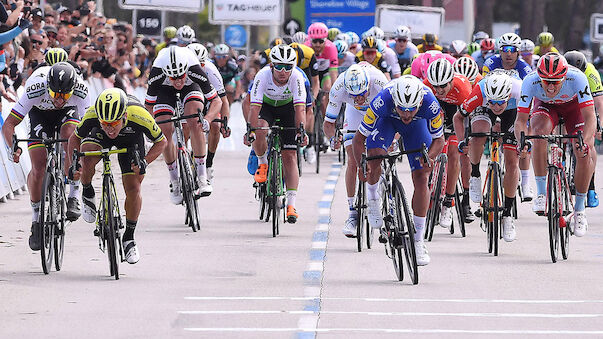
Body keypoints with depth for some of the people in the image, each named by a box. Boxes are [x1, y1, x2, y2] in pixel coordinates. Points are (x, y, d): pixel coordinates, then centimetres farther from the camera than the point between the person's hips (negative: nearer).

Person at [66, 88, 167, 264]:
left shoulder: (139, 115, -40)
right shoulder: (92, 115, -37)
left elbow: (161, 141, -21)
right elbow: (75, 138, -16)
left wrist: (144, 162, -36)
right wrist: (72, 164, -32)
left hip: (130, 138, 0)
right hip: (99, 137, 0)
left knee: (133, 188, -9)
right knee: (87, 158, -32)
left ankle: (129, 237, 12)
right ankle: (87, 194, -1)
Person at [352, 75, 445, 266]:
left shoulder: (430, 104, -39)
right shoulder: (382, 101, -41)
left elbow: (439, 139, -20)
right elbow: (359, 138, -30)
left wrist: (429, 157, -41)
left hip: (418, 124, 1)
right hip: (388, 120, -1)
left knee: (421, 178, -9)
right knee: (374, 156, -30)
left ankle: (418, 242, 0)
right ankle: (373, 199, 2)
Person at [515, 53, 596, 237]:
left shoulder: (577, 78, -39)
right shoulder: (531, 81, -35)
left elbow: (590, 118, -40)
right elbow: (521, 119, -30)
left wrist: (584, 142, -57)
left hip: (574, 105, 0)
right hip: (545, 105, 1)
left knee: (585, 153, -20)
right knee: (539, 132, -32)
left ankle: (579, 209, -3)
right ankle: (541, 193, -20)